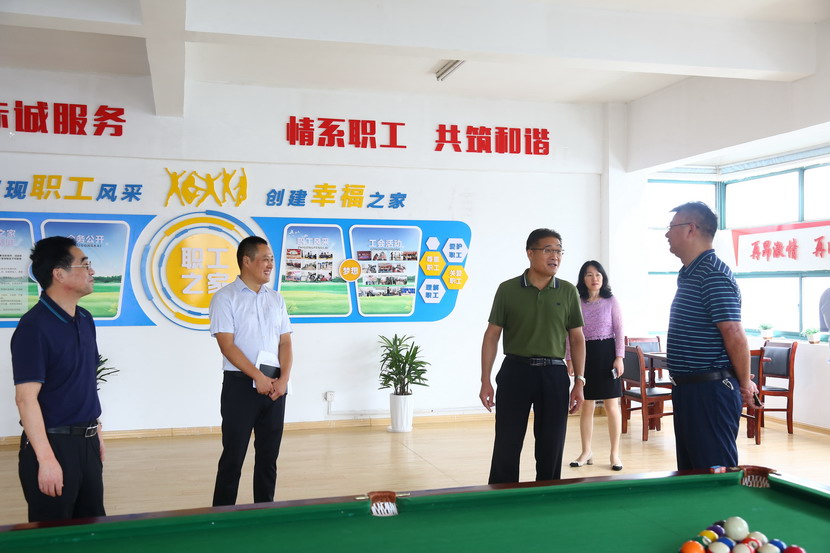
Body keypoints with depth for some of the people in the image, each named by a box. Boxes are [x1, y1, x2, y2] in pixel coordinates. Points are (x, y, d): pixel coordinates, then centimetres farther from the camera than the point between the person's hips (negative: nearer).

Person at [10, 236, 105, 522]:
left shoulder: (85, 319, 8)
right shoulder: (34, 326, -17)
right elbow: (26, 397, -20)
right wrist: (46, 458, -23)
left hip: (86, 442, 8)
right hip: (53, 444, -7)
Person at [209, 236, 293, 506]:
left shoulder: (276, 298, 10)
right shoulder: (225, 297, -6)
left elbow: (285, 343, 9)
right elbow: (227, 345, -13)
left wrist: (283, 378, -6)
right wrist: (259, 377, -17)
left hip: (275, 386, 5)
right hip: (240, 384, -5)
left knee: (269, 454, 10)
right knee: (233, 455, 1)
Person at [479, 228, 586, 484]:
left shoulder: (568, 292, 5)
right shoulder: (507, 289, -1)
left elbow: (577, 339, 9)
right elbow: (492, 336, 1)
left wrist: (579, 382, 3)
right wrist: (486, 381, -3)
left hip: (554, 375, 2)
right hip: (515, 371, -2)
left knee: (551, 450, 8)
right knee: (506, 448, 2)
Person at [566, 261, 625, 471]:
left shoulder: (611, 301, 0)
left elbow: (619, 331, -1)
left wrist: (619, 357, -9)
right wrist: (570, 359, -2)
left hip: (607, 352, -2)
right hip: (585, 354, 2)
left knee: (612, 406, 1)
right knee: (586, 406, 7)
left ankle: (615, 453, 9)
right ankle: (586, 452, 17)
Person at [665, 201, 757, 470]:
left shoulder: (713, 275, -18)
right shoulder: (689, 274, 15)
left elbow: (734, 334, -21)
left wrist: (745, 383, -11)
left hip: (710, 391, -10)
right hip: (687, 389, 11)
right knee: (689, 472, 18)